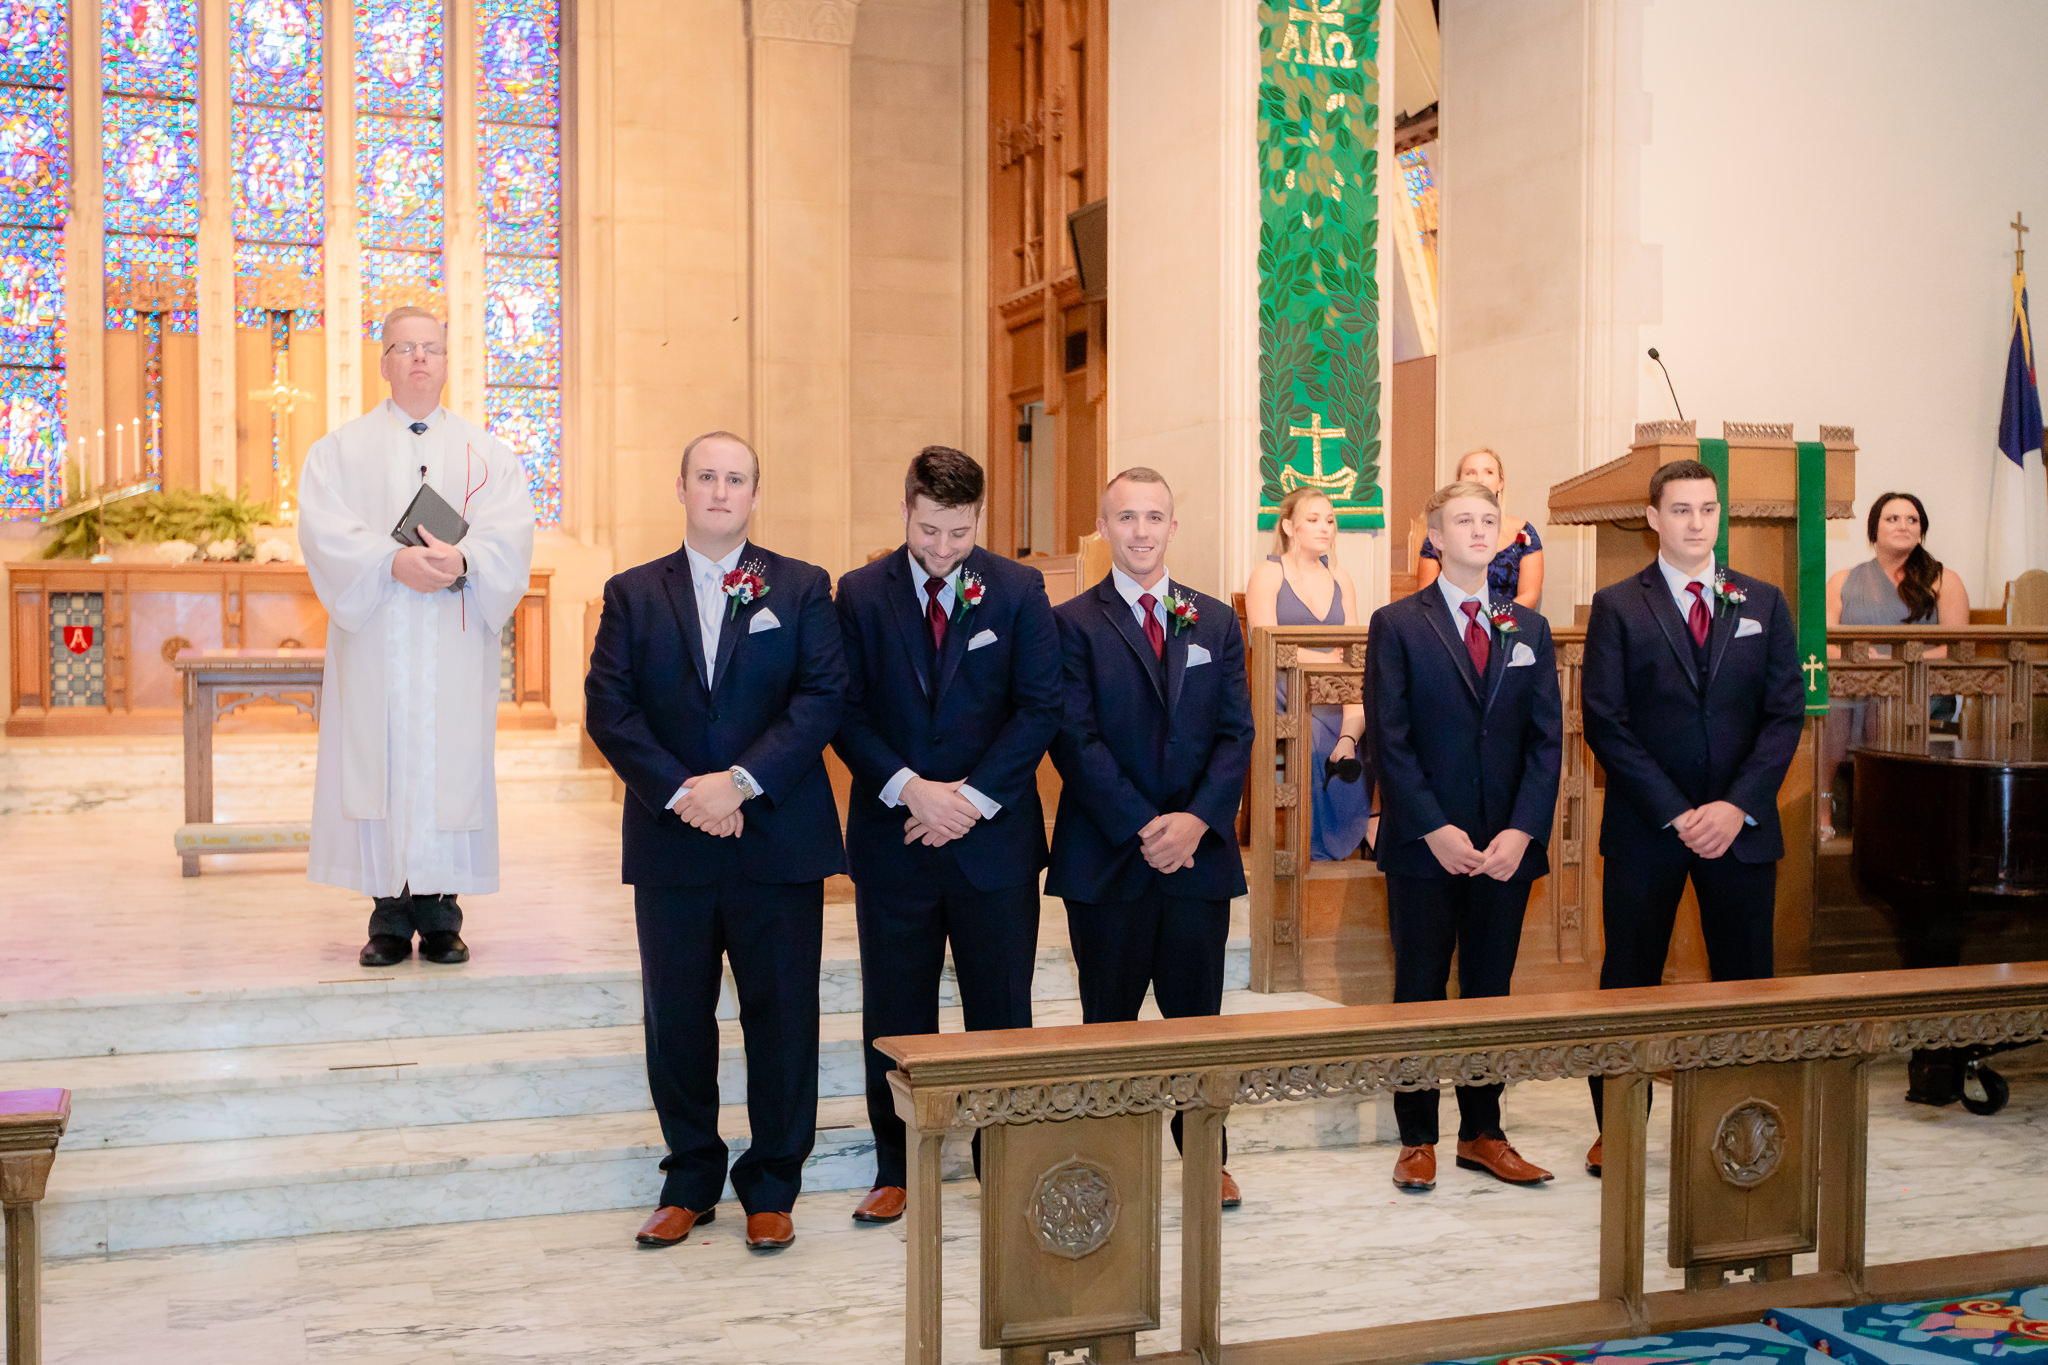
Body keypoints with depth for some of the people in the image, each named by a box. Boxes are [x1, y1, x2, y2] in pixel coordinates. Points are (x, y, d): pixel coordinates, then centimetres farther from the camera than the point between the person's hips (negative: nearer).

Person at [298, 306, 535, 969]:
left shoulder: (488, 454, 12)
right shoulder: (340, 449, 11)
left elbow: (510, 536, -2)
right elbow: (326, 532, -4)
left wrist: (463, 561, -22)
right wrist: (395, 562, -21)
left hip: (456, 648, 0)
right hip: (373, 646, 0)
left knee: (451, 763, -2)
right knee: (379, 764, -2)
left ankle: (441, 915, 7)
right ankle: (389, 916, 7)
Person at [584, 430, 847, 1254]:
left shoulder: (802, 589, 5)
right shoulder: (632, 594, 8)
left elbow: (824, 698, -5)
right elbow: (608, 708, 0)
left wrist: (743, 781, -16)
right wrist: (679, 793, -13)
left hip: (780, 843, -1)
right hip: (671, 845, 1)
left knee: (782, 1017, 5)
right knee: (676, 1020, 9)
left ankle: (771, 1189, 19)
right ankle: (690, 1183, 24)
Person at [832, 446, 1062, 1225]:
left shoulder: (1019, 591, 2)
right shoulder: (860, 595, 3)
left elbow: (1040, 707, -3)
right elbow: (847, 713, -2)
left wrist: (973, 796, -11)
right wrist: (910, 789, -15)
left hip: (995, 837, 0)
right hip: (894, 839, 1)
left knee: (1001, 1013, 7)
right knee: (894, 1016, 8)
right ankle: (897, 1171, 21)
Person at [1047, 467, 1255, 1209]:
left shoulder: (1216, 621, 11)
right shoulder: (1072, 623, 0)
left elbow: (1236, 733, 5)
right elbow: (1076, 740, -8)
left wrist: (1196, 819, -10)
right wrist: (1141, 828, -15)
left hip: (1199, 851, 3)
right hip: (1106, 859, -3)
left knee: (1197, 1013, 10)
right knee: (1110, 1017, 6)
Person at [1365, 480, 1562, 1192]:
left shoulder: (1529, 628, 11)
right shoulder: (1396, 625, 0)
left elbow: (1547, 739, 5)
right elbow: (1389, 741, -6)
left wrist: (1522, 831, -8)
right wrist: (1435, 829, -14)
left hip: (1506, 846, 3)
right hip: (1422, 846, -3)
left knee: (1490, 992, 10)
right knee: (1419, 992, 4)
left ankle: (1483, 1134, 21)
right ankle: (1417, 1139, 15)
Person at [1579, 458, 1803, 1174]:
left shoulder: (1764, 603, 9)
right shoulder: (1616, 607, 1)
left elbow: (1785, 713, 3)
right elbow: (1605, 722, -5)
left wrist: (1738, 805, -11)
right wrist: (1676, 813, -12)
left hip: (1741, 827, 2)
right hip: (1645, 828, -2)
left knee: (1746, 980, 6)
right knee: (1629, 980, 4)